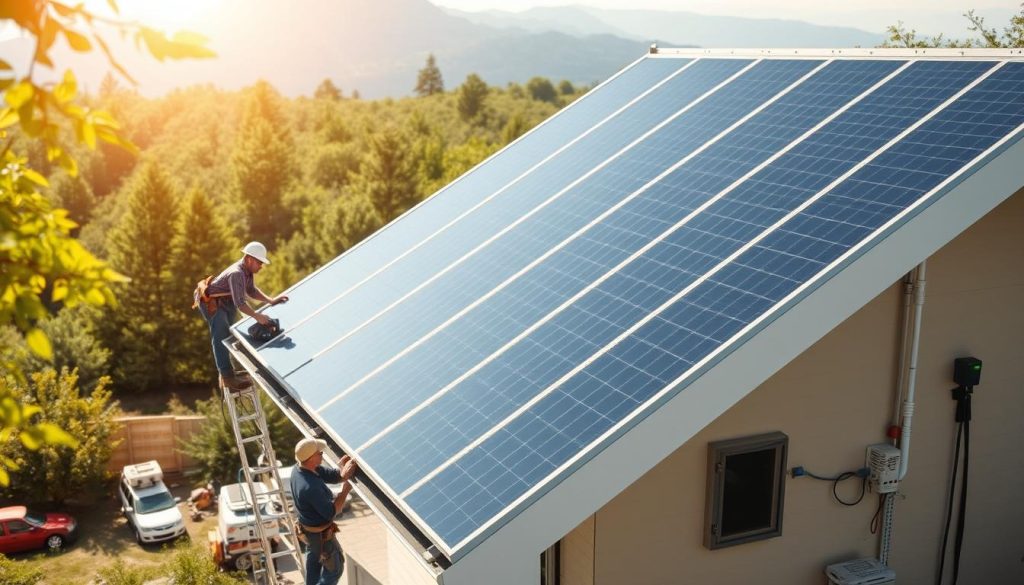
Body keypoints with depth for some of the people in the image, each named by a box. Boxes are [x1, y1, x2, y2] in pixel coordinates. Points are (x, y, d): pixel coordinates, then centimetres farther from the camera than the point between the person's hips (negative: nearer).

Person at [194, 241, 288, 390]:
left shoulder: (248, 271, -6)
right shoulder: (236, 273, -34)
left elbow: (251, 291, 5)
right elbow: (240, 303, -39)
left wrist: (271, 300, -6)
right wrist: (257, 316, -46)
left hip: (224, 301, 11)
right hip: (210, 301, -11)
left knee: (227, 336, 18)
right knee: (221, 338, -14)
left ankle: (226, 371, 31)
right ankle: (227, 377, -12)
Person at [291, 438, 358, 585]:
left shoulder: (299, 468, -14)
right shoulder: (311, 487, -41)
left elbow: (330, 475, -12)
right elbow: (331, 512, -31)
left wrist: (343, 474, -32)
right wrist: (345, 491, -24)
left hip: (306, 526, 9)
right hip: (320, 533, -9)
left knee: (314, 557, 33)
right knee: (335, 568, 13)